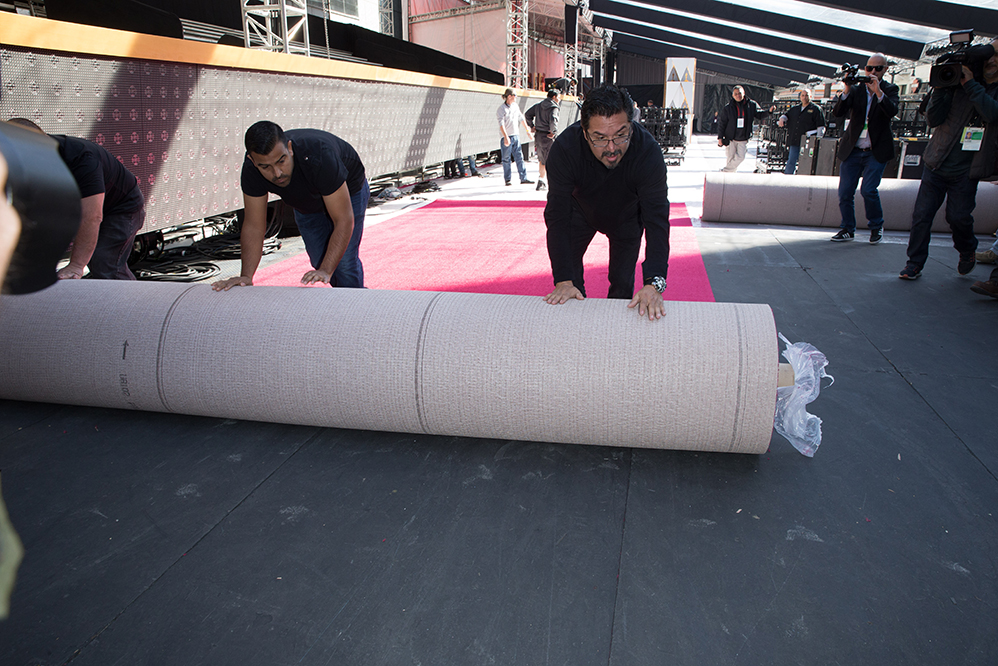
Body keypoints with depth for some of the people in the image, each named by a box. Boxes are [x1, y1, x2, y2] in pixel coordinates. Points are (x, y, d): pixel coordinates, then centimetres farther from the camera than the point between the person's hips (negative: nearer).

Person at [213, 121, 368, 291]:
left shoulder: (318, 157, -44)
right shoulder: (251, 169, -31)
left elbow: (343, 221, -42)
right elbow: (254, 225, -23)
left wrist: (326, 271, -50)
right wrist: (246, 276, -34)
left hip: (348, 191, -4)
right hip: (306, 201, 5)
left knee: (344, 262, -15)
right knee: (319, 261, 10)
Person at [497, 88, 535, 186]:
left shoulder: (515, 106, 11)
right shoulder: (501, 109, -9)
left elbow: (521, 119, 22)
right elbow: (501, 124, -18)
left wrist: (528, 131, 24)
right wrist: (506, 137, -28)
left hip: (516, 135, 6)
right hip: (506, 137, -6)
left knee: (519, 157, 2)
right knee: (506, 159, 1)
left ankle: (523, 178, 3)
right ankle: (507, 179, 9)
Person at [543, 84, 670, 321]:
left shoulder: (649, 152, -38)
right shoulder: (564, 148, -37)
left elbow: (657, 219, -41)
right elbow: (557, 216, -36)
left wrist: (654, 282, -54)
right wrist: (563, 281, -46)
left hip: (626, 218, 0)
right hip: (581, 211, 1)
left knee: (622, 284, -1)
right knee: (570, 279, 1)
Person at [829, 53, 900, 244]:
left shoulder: (890, 90, 2)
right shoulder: (856, 89, 4)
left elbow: (892, 111, -17)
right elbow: (838, 112, -10)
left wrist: (878, 91, -30)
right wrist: (847, 90, -24)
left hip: (877, 152, -2)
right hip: (852, 150, 2)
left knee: (868, 190, -13)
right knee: (845, 192, 0)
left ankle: (876, 226, 10)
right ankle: (847, 229, 18)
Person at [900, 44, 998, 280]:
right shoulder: (957, 85, 2)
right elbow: (933, 119, -2)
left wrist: (970, 84, -19)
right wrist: (941, 88, -13)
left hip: (965, 171, -1)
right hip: (936, 164, 1)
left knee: (958, 217, -3)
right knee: (921, 214, -3)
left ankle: (967, 251, 28)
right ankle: (915, 263, 9)